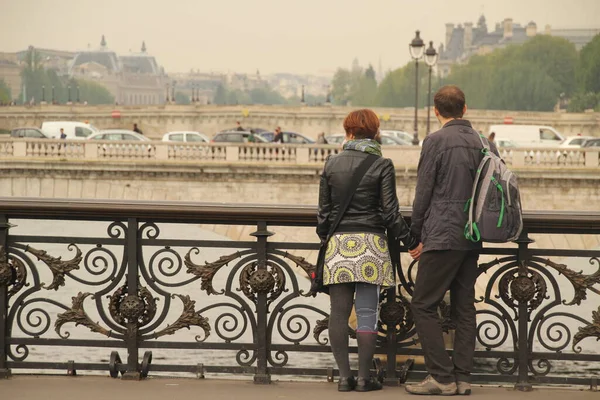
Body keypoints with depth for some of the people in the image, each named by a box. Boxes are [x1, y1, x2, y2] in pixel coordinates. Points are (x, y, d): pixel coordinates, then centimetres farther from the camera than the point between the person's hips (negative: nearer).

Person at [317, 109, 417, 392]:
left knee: (339, 312, 5)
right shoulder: (382, 166, -2)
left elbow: (323, 210, 9)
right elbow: (390, 212, -4)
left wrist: (324, 238, 23)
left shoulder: (332, 164, 5)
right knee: (367, 313, 0)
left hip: (338, 242, 2)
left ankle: (344, 376, 5)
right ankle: (364, 377, 1)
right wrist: (410, 242, 5)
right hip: (370, 242, -2)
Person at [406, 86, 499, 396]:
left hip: (443, 237, -7)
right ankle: (462, 378, 10)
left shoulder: (436, 141, -8)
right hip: (472, 239, 7)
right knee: (464, 308, 10)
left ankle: (442, 376, -6)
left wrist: (418, 234, 1)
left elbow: (423, 193, -7)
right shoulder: (484, 143, 9)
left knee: (423, 305, -1)